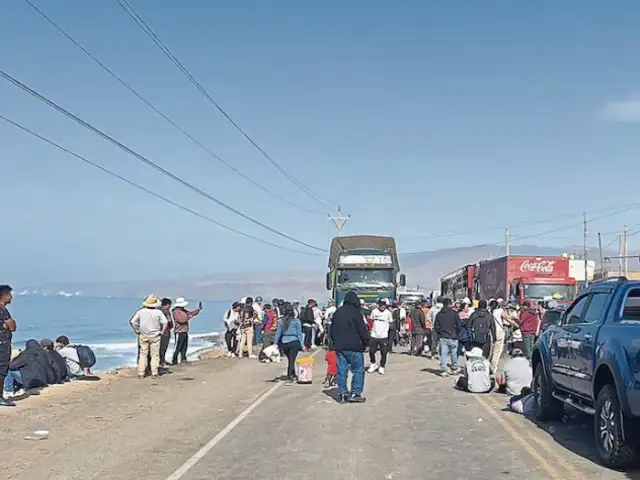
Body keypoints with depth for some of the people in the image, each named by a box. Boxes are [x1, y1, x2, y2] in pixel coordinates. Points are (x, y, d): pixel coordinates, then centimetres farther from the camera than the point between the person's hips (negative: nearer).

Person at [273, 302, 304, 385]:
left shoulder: (280, 321, -1)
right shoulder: (296, 321, -5)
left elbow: (278, 333, 2)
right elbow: (299, 334, -3)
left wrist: (275, 344, 7)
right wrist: (301, 345, 2)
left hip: (284, 343, 3)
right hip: (294, 342, -3)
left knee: (290, 360, 19)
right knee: (292, 360, 0)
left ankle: (293, 375, 32)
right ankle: (289, 378, -8)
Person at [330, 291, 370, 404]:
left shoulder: (337, 313, 9)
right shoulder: (356, 313, -11)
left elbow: (332, 330, 16)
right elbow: (362, 330, -10)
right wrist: (366, 342, 6)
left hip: (339, 347, 6)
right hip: (354, 347, -6)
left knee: (342, 371, 9)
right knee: (358, 370, 2)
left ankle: (343, 394, 10)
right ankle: (355, 394, -1)